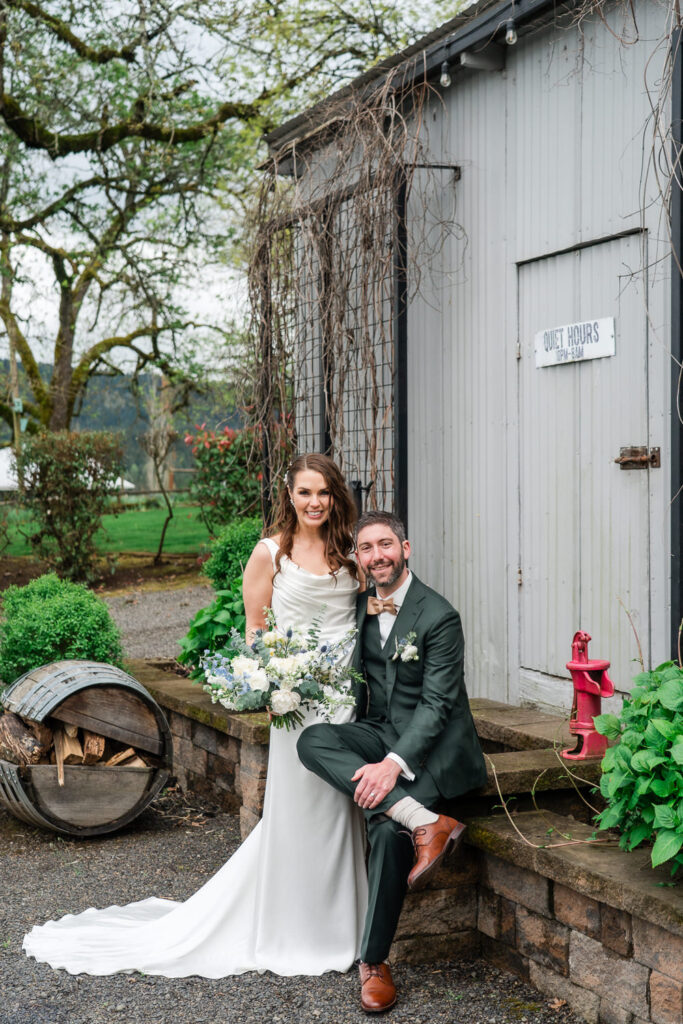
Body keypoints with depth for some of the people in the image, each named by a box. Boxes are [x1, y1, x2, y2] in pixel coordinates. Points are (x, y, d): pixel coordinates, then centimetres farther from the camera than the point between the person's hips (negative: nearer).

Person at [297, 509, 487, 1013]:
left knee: (388, 831, -29)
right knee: (313, 740, -24)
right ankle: (425, 823, -33)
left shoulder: (438, 615, -13)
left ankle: (374, 961, -11)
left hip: (430, 745, -6)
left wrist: (393, 764, -30)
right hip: (379, 733, 7)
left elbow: (437, 703, -18)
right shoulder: (361, 607, 9)